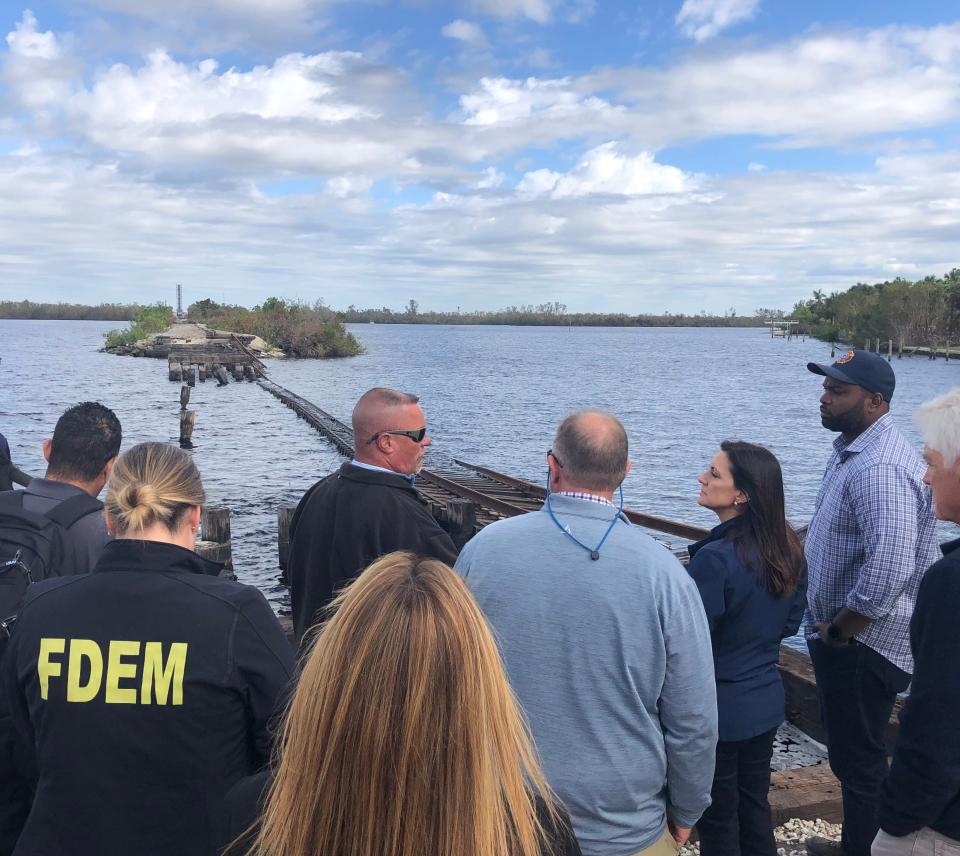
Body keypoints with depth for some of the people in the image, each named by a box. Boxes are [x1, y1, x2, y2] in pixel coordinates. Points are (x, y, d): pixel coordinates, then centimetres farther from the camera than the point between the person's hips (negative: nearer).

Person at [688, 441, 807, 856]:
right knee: (755, 807, 22)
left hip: (719, 711, -7)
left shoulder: (714, 558, -26)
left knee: (718, 821, 10)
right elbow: (790, 623, 10)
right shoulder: (788, 548, -2)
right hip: (766, 702, 7)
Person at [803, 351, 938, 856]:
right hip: (844, 634, 11)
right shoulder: (851, 449, 8)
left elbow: (889, 570, -35)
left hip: (863, 644, -11)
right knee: (851, 752, 23)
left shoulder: (880, 469, -26)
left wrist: (837, 632, -21)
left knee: (858, 759, 5)